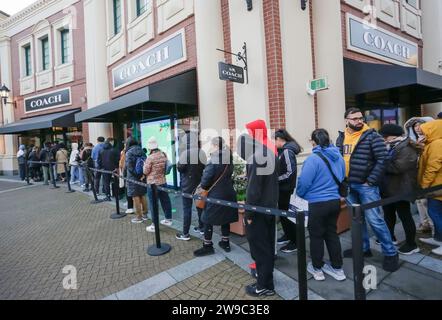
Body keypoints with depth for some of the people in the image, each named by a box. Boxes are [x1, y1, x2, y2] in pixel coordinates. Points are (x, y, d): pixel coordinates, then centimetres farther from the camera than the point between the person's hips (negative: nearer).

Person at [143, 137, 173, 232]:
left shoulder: (150, 157, -17)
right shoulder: (164, 154, 0)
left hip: (152, 184, -6)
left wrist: (145, 164, 6)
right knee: (165, 201, 16)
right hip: (163, 182, 6)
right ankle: (168, 219, 29)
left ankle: (155, 225, 7)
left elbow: (145, 171, -10)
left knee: (153, 204, 2)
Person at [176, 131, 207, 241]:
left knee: (187, 208, -1)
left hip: (188, 184, -6)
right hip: (199, 183, 6)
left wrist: (179, 161, 4)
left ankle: (185, 234, 5)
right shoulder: (202, 152, 1)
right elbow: (204, 167, 8)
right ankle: (201, 228, 28)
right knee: (200, 206, 16)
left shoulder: (185, 153, -16)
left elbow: (180, 168, -12)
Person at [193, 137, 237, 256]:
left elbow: (205, 179, -16)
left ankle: (207, 246, 14)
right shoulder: (229, 159, 5)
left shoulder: (213, 161, -17)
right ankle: (225, 243, 27)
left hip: (215, 195, -7)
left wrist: (204, 187, 3)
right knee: (225, 218, 16)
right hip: (227, 193, 7)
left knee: (208, 220, 5)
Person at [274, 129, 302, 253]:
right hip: (282, 188, 9)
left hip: (286, 188, -9)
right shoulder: (283, 150, 9)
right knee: (282, 212, 18)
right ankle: (288, 235, 34)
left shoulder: (287, 151, -19)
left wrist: (275, 179, -18)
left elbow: (290, 172, -24)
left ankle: (295, 241, 15)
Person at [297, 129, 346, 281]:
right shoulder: (339, 157, 2)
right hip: (335, 201, 6)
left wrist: (299, 194, 2)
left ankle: (317, 269, 25)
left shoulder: (313, 159, -20)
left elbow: (304, 182, -18)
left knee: (316, 236, 10)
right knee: (332, 233, 19)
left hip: (317, 204, -6)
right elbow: (342, 178, 13)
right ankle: (337, 268, 29)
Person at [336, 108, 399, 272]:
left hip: (366, 185, -5)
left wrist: (370, 181, -14)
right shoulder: (341, 138, 8)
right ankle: (363, 247, 32)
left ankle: (391, 253, 14)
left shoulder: (372, 136, -8)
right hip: (348, 185, 5)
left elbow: (382, 160, -13)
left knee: (374, 220, -4)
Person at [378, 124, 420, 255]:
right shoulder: (391, 147, 11)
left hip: (400, 189, -9)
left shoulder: (406, 149, -17)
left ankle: (411, 244, 17)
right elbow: (387, 163, 11)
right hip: (387, 189, 9)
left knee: (405, 216, 3)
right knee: (388, 214, 20)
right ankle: (390, 237, 37)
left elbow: (397, 167, -29)